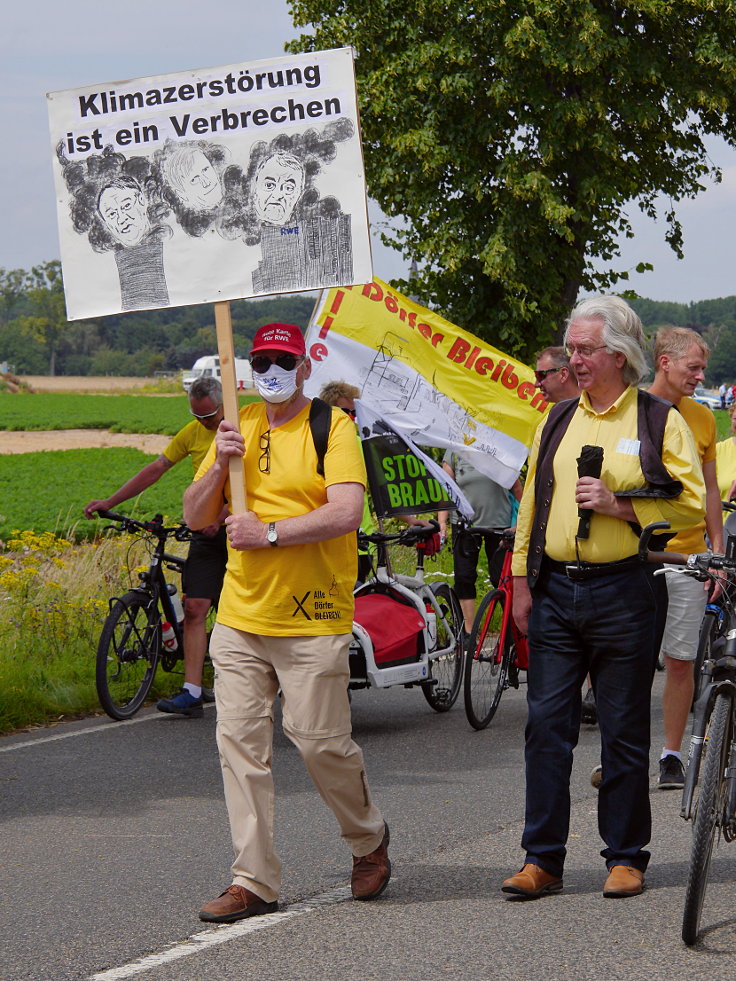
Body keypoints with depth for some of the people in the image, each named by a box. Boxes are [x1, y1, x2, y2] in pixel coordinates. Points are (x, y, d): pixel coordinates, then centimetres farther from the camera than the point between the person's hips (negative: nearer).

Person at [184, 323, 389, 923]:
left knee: (321, 741, -4)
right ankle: (253, 882, 4)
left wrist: (269, 533, -16)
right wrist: (220, 463, -4)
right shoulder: (240, 426, 14)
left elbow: (345, 513, -16)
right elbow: (196, 517, 13)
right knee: (240, 744, 0)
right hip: (240, 617, 5)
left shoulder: (333, 427, -3)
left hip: (312, 620, -5)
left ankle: (369, 840, 24)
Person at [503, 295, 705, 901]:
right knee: (547, 725, 0)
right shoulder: (557, 422, 14)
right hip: (556, 591, 4)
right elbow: (532, 502, 16)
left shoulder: (661, 422, 0)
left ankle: (626, 857, 12)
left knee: (624, 730, 3)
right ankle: (543, 859, 4)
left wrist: (618, 505, -15)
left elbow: (690, 504, -5)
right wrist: (522, 581, 10)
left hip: (625, 593, -4)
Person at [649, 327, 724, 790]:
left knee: (681, 660, 3)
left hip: (686, 556, 3)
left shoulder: (702, 418, 9)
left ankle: (672, 755, 13)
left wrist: (718, 552, 9)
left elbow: (710, 489, 14)